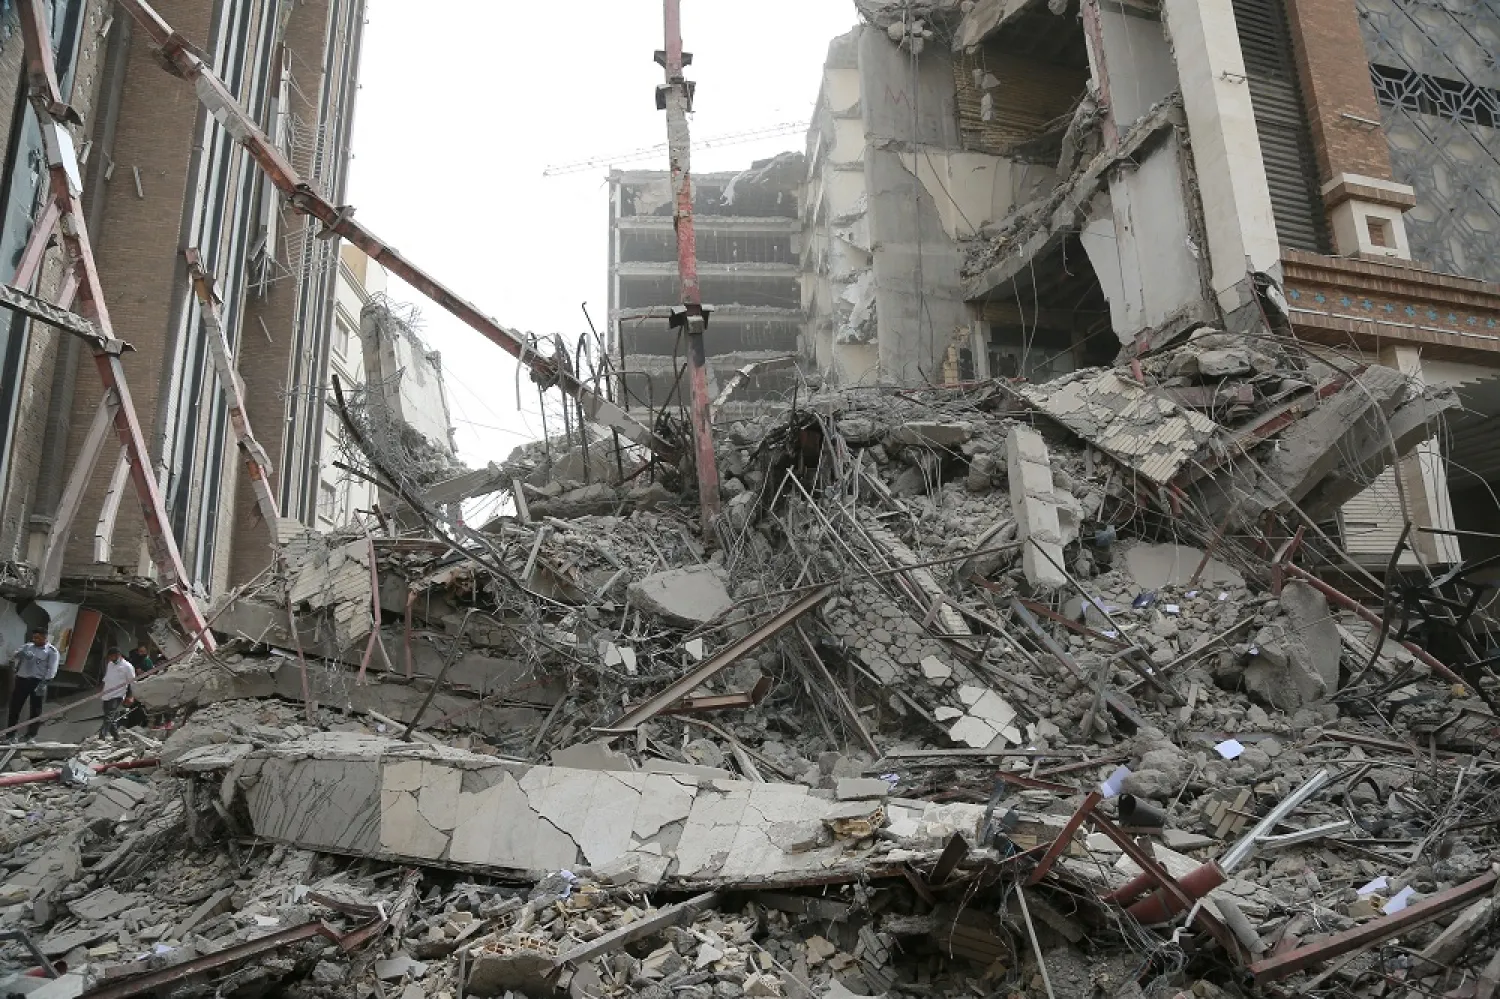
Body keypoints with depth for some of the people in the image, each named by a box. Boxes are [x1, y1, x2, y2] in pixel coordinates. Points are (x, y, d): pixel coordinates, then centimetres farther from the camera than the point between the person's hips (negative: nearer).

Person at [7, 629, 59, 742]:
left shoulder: (51, 651, -1)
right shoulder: (27, 647, 13)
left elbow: (51, 669, -8)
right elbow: (13, 658, 7)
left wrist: (44, 683, -18)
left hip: (38, 682, -4)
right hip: (22, 680, 4)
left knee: (35, 710, -1)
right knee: (14, 708, 4)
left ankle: (31, 735, 5)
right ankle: (10, 735, 12)